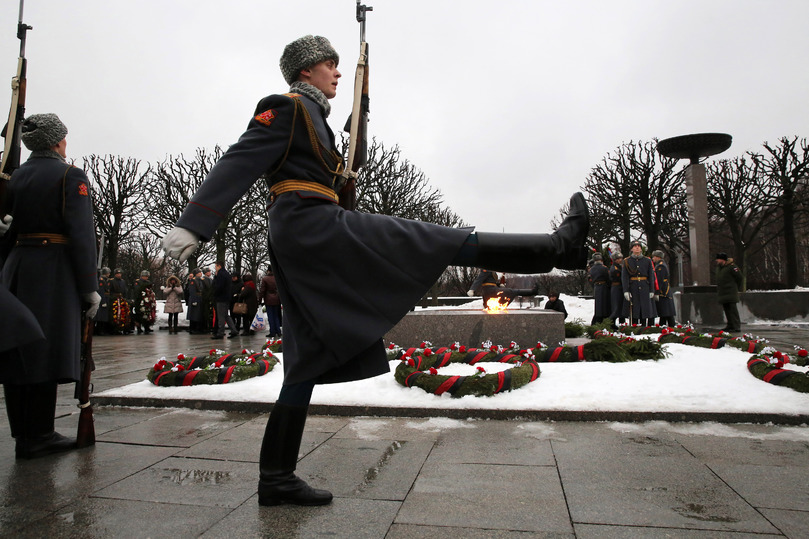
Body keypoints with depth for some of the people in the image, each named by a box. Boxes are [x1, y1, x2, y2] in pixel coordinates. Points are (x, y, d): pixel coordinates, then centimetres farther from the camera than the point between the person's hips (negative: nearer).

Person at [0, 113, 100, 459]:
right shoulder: (70, 176, -5)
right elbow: (82, 234, -13)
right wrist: (90, 288, -11)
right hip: (54, 271, -6)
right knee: (45, 351, -2)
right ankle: (38, 437, 4)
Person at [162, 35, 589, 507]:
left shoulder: (311, 116, 29)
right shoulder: (287, 108, 1)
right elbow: (239, 163, -11)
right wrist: (193, 225, -19)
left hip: (301, 238, 11)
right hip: (312, 224, -10)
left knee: (311, 355, 7)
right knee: (446, 242, -11)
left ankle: (277, 477, 14)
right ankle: (560, 246, -3)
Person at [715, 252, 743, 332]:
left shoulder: (731, 267, -12)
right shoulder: (718, 267, 14)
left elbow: (739, 278, -7)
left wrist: (735, 288, 1)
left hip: (731, 293, -8)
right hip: (722, 294, 8)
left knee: (733, 309, -9)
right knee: (726, 309, 11)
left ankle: (736, 326, -8)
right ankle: (730, 325, 19)